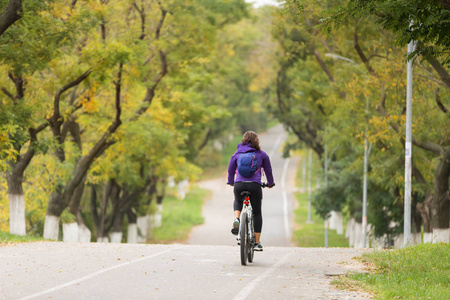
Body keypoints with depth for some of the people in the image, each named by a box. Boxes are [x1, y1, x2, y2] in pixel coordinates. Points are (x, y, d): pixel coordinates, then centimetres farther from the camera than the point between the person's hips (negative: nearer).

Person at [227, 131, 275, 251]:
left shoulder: (237, 154, 13)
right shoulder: (261, 154, 10)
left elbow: (231, 170, 21)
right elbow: (268, 170, 18)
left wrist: (231, 182, 40)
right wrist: (270, 183, 35)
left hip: (239, 185, 1)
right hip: (255, 185, -1)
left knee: (238, 201, 34)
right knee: (257, 213, 12)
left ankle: (236, 219, 3)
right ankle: (257, 243, 10)